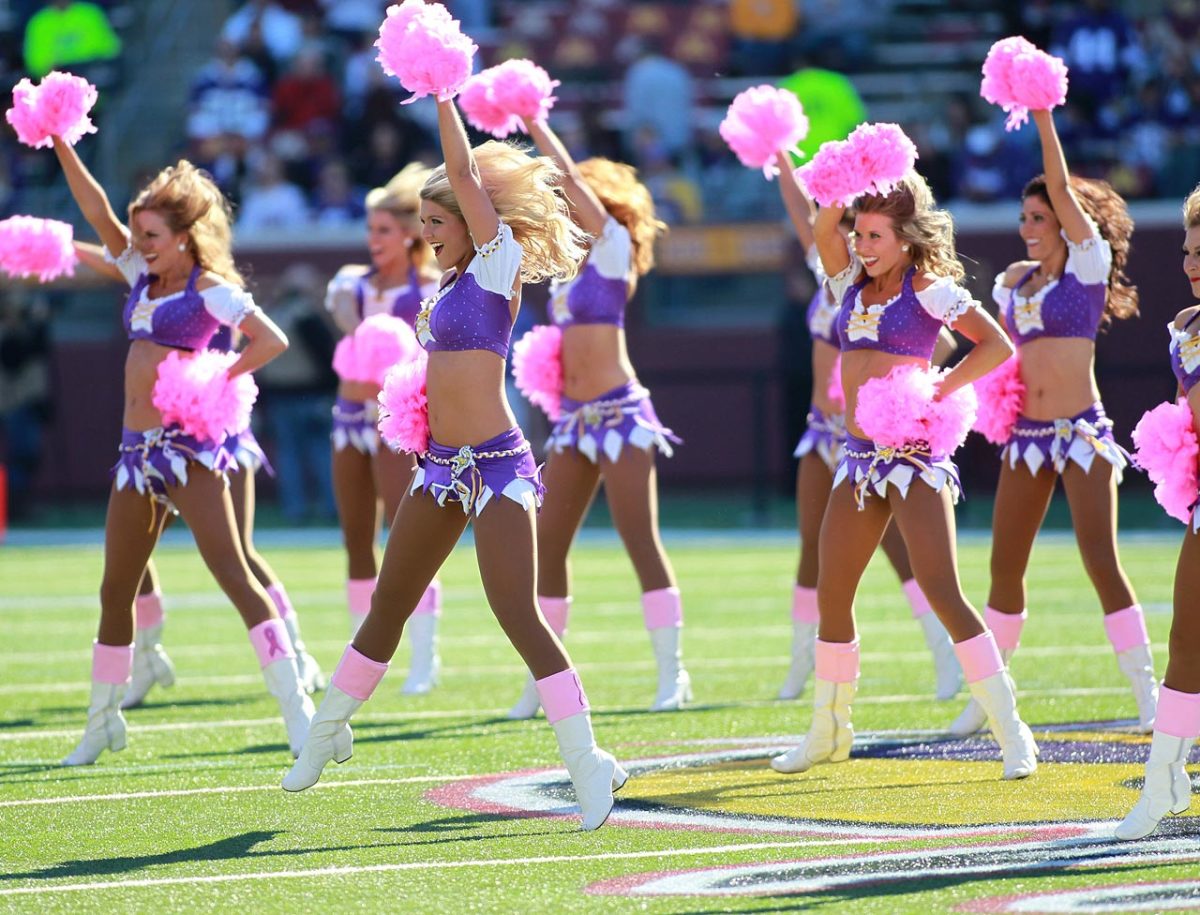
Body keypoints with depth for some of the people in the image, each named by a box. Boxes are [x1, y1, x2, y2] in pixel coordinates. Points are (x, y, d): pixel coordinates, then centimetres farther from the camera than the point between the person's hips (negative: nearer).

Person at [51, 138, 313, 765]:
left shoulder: (209, 288, -5)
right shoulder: (144, 277, 14)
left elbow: (272, 340, -12)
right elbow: (97, 211, 10)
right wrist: (61, 146, 1)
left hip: (186, 445, -8)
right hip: (137, 449, 8)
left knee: (233, 575, -16)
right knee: (115, 589, 13)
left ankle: (296, 707, -20)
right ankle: (103, 720, 26)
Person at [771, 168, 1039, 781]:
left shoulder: (929, 290, -5)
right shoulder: (854, 284, 13)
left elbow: (997, 346, -14)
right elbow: (822, 228, -2)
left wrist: (934, 395, -19)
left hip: (914, 454, -7)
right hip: (860, 455, 7)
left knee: (942, 591, -15)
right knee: (832, 594, 9)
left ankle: (1010, 731, -13)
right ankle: (828, 732, 24)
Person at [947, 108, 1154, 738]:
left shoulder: (1088, 265, -4)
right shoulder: (1015, 280, 11)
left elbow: (1062, 187, -13)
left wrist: (1043, 116, -16)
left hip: (1082, 430, -6)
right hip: (1026, 434, 6)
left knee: (1101, 562, -13)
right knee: (1005, 568, 8)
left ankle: (1147, 695, -10)